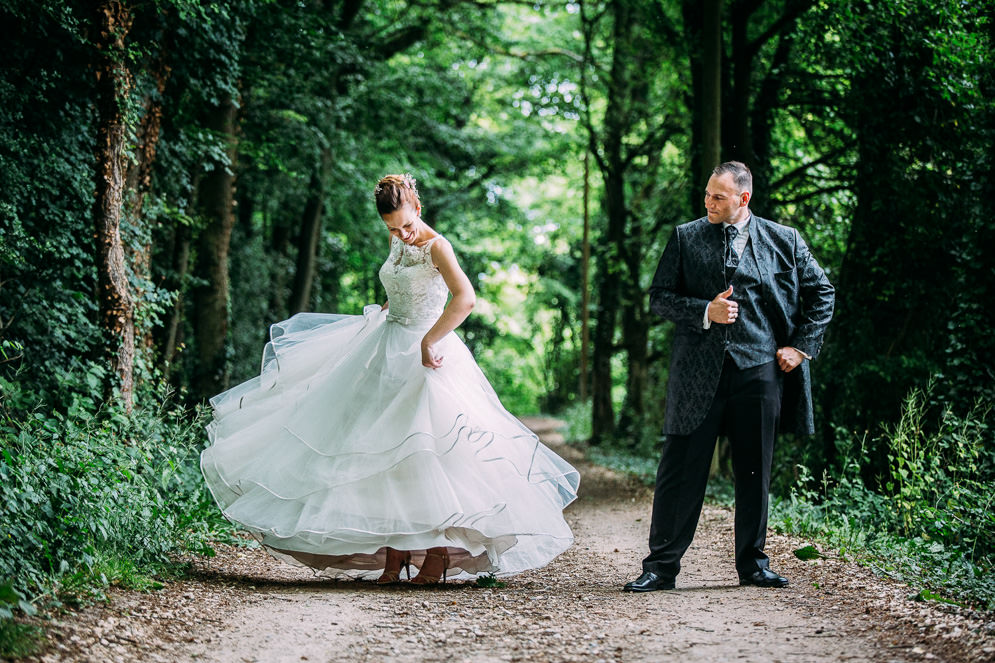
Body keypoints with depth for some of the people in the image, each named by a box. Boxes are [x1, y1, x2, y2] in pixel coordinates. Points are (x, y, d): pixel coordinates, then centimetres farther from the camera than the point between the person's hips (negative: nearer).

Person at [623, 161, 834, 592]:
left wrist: (802, 346, 5)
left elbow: (821, 292, 15)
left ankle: (752, 563, 21)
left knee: (755, 472, 8)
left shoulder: (783, 240, 7)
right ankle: (662, 565, 6)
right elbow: (659, 298, 5)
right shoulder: (685, 238, 6)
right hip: (699, 368, -1)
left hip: (760, 368, 1)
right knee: (681, 470, -2)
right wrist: (705, 311, -11)